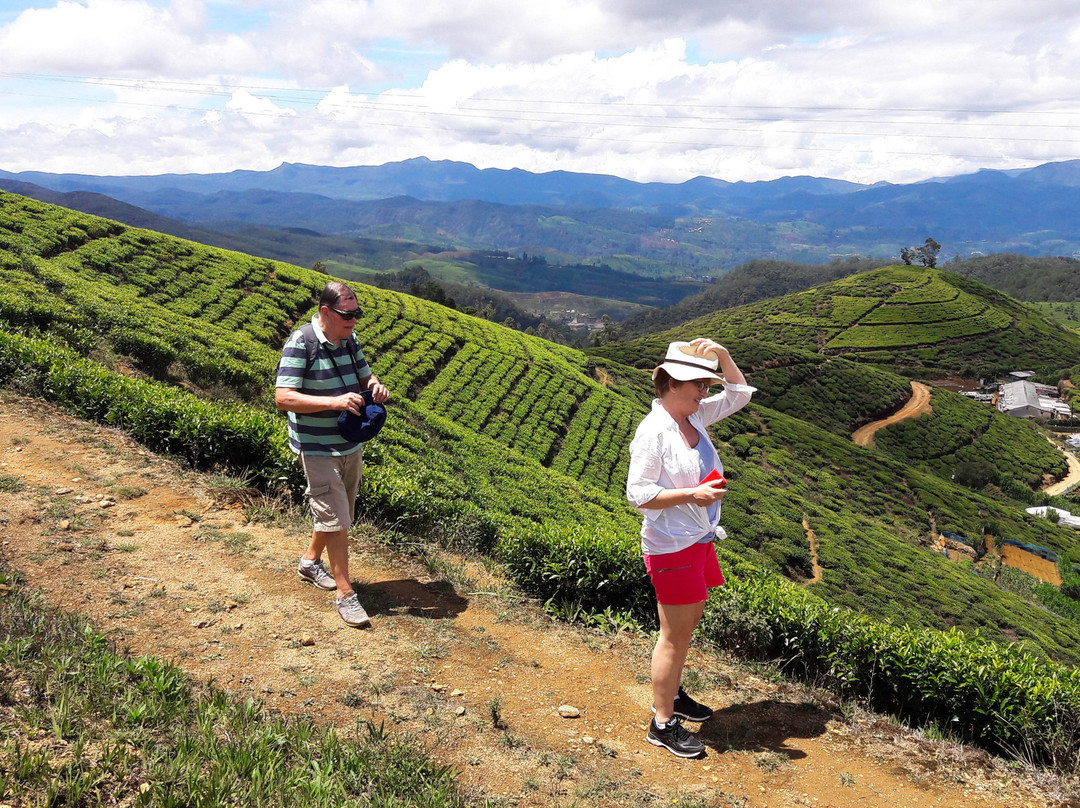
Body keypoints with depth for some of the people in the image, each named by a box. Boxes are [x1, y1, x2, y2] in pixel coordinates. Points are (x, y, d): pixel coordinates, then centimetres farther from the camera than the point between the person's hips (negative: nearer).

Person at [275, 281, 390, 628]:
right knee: (335, 519, -5)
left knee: (338, 511, 20)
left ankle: (311, 561, 44)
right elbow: (283, 398, -25)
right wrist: (335, 402, -34)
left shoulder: (350, 340, 3)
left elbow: (364, 377, 16)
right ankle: (345, 594, 6)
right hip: (318, 449, -8)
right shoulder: (301, 343, -19)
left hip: (351, 444, 8)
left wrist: (375, 386, -9)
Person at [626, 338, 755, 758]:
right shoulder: (653, 430, -20)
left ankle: (672, 694, 40)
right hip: (672, 547, -9)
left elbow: (740, 393, 15)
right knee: (675, 635, 1)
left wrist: (722, 354, 0)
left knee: (689, 621, 21)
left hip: (699, 540, 9)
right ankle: (662, 724, 15)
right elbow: (639, 494, -21)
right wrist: (693, 494, -26)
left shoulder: (695, 417, 5)